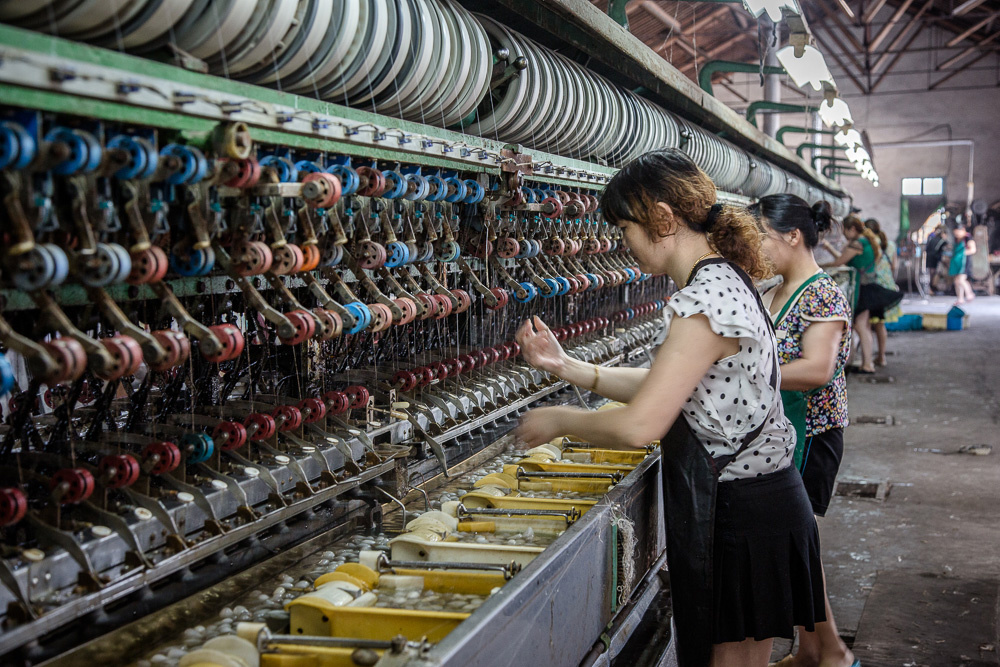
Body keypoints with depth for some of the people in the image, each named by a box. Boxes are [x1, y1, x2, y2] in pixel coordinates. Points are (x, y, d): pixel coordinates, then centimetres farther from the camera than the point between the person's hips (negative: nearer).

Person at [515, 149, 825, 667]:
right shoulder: (723, 280, 9)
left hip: (740, 514, -10)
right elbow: (665, 388, 12)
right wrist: (566, 367, 8)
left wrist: (559, 420, -10)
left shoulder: (706, 300, -23)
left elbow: (638, 426, -27)